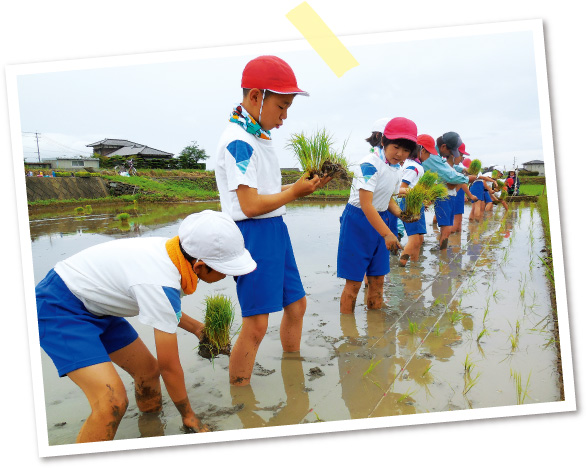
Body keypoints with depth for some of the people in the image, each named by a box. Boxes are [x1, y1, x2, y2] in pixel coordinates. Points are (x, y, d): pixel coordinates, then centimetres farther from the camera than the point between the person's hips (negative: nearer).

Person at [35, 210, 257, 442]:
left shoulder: (170, 250, -8)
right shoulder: (162, 284, -32)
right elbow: (170, 366, -18)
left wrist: (196, 327, 13)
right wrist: (188, 416, -3)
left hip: (93, 305, 10)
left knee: (148, 370, 13)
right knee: (113, 401, -24)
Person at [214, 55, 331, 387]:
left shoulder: (261, 137, 13)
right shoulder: (238, 142, -17)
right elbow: (251, 205, -22)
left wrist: (306, 184, 3)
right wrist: (294, 192, -11)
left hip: (275, 229, 10)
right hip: (253, 234, -10)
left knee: (296, 303, 20)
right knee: (256, 324, -8)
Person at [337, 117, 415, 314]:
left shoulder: (397, 170, 6)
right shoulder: (370, 164, -21)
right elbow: (366, 204, -28)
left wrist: (400, 213, -2)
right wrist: (387, 234, -33)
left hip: (379, 220, 8)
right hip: (357, 222, -8)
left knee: (377, 278, 11)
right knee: (354, 281, -2)